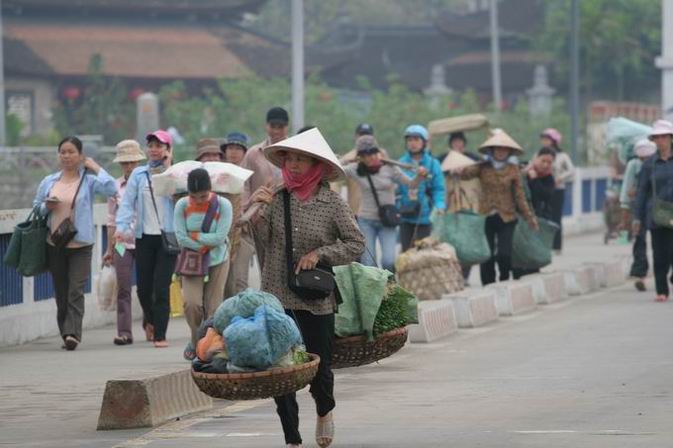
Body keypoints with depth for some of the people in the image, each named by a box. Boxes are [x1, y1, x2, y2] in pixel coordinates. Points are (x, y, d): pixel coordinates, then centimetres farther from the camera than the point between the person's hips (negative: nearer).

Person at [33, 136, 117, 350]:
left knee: (76, 290, -15)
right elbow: (36, 206, 17)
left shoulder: (89, 180, -2)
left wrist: (97, 168, -9)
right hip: (54, 244, 4)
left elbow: (111, 189, -18)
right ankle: (66, 333, 18)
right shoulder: (49, 182, 10)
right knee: (61, 292, 9)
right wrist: (46, 207, -5)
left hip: (80, 244, -4)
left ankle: (73, 333, -22)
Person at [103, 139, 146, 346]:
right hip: (122, 242, 1)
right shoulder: (115, 187, 8)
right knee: (123, 289, -4)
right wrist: (109, 249, 10)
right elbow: (112, 220, 12)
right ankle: (124, 332, -5)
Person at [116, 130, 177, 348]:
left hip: (167, 236, -2)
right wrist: (121, 227, -12)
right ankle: (150, 320, 35)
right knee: (143, 286, 5)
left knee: (161, 287, -8)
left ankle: (160, 335, -4)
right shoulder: (139, 175, 8)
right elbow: (128, 202, 2)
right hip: (144, 236, 2)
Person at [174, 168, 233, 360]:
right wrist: (205, 244, -15)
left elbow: (219, 237, -18)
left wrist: (194, 236, -15)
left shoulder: (223, 205, -12)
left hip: (217, 261, 0)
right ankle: (196, 341, 8)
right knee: (192, 302, -16)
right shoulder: (182, 206, -8)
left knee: (213, 308, -2)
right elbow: (181, 238, -13)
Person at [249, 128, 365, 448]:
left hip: (317, 301, -2)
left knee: (319, 368, 5)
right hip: (277, 298, 2)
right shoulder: (277, 199, 2)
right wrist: (258, 214, -12)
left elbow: (356, 244, -1)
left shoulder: (332, 202, -5)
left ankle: (324, 412, 38)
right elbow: (264, 246, 2)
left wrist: (320, 253, -12)